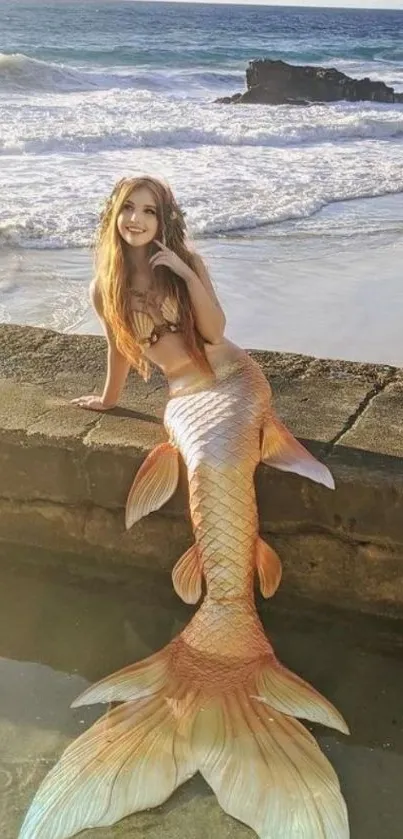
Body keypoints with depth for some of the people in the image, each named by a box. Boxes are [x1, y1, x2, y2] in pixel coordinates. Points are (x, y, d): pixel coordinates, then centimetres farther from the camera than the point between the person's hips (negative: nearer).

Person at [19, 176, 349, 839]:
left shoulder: (184, 262, 1)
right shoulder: (109, 286, 8)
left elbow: (214, 328, -10)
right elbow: (120, 345, 22)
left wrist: (186, 273, -18)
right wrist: (109, 398, 32)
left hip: (232, 379, -2)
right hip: (185, 397, 3)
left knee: (214, 461, -30)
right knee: (212, 463, -30)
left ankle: (225, 622, -26)